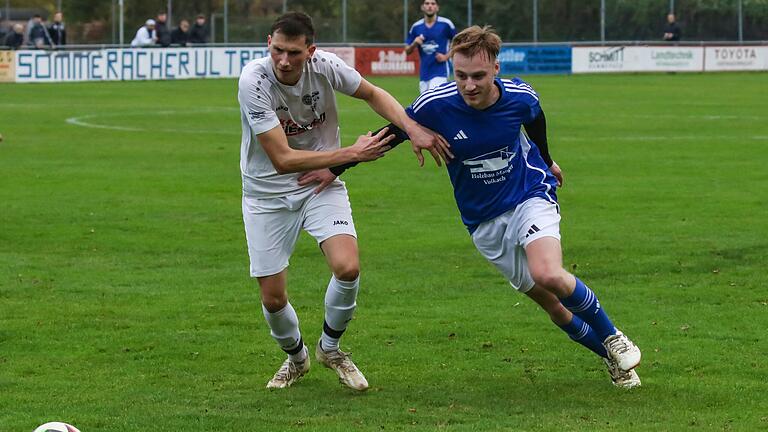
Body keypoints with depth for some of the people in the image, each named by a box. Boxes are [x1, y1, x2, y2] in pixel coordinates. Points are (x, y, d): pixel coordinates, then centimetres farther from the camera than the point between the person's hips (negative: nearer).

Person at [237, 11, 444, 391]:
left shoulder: (325, 66, -16)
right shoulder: (254, 81, -26)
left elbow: (372, 94, 7)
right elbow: (283, 160, -27)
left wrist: (413, 129, -8)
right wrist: (351, 153, -26)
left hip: (321, 185, 2)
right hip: (267, 193, -2)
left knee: (347, 267, -21)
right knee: (272, 297, -1)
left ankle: (329, 348, 8)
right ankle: (295, 357, 34)